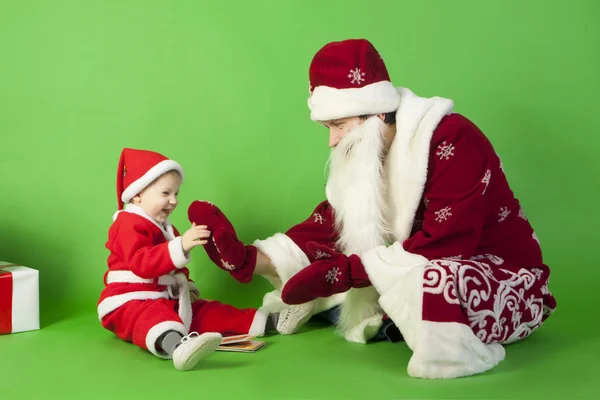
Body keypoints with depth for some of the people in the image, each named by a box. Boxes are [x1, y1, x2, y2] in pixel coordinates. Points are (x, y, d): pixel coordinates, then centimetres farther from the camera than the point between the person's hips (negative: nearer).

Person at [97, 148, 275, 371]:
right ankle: (176, 346, -74)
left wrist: (187, 288, 11)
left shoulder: (162, 227, 19)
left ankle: (264, 321, 0)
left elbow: (173, 267, 29)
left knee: (204, 311, 3)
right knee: (152, 316, -41)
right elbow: (142, 263, -31)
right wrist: (181, 246, -41)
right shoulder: (130, 225, -14)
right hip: (129, 303, -11)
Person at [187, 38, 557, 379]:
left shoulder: (453, 141, -24)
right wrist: (252, 259, -14)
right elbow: (330, 224, -1)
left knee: (429, 282, -40)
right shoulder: (367, 153, 1)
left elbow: (443, 246, -30)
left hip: (503, 277, -7)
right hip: (428, 271, 8)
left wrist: (349, 270, -30)